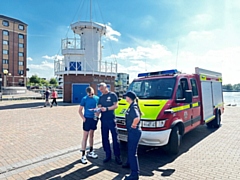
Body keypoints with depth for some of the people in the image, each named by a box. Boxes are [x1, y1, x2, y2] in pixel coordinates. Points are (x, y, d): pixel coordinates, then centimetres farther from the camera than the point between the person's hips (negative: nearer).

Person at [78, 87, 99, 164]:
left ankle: (90, 152, 30)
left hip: (94, 119, 4)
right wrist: (83, 118, -16)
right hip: (87, 119, -4)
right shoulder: (84, 99, -8)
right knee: (85, 136, -2)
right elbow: (80, 110, -5)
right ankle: (83, 155, 5)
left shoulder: (97, 98, 1)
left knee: (91, 135, 16)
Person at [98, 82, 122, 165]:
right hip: (103, 120, 6)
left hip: (111, 119, -5)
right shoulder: (101, 97, 15)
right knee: (104, 138, 10)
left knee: (115, 138, -1)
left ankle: (117, 156, 10)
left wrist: (106, 108, -18)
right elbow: (99, 106, 13)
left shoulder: (112, 95, -2)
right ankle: (108, 155, 22)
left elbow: (116, 105, -7)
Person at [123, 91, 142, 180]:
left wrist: (133, 125, -24)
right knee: (130, 148, 28)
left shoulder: (133, 107, -23)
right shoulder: (131, 106, 8)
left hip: (134, 132, -11)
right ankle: (129, 163, 50)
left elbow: (137, 118, -41)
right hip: (132, 131, 11)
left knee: (132, 152, -4)